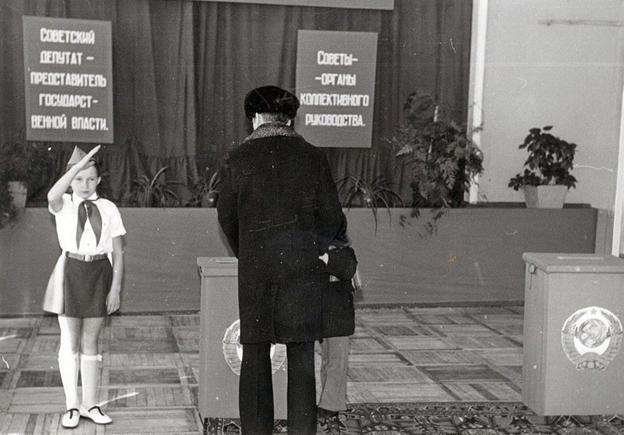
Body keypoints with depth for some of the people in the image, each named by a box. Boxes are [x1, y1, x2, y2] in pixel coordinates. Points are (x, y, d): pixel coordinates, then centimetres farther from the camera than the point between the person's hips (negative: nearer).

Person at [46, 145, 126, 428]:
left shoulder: (108, 208, 2)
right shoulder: (63, 205, -2)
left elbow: (118, 253, 2)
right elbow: (52, 196, -29)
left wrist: (116, 287, -5)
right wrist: (80, 164, -32)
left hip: (100, 273, 1)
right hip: (70, 272, -1)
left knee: (90, 342, 9)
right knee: (70, 342, 4)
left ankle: (90, 404, 19)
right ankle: (72, 406, 13)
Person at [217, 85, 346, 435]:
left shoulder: (238, 158, 0)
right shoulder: (312, 156, 0)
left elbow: (227, 216, 7)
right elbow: (331, 216, 3)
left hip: (255, 267, 0)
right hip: (303, 265, 0)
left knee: (255, 354, 9)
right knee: (302, 355, 6)